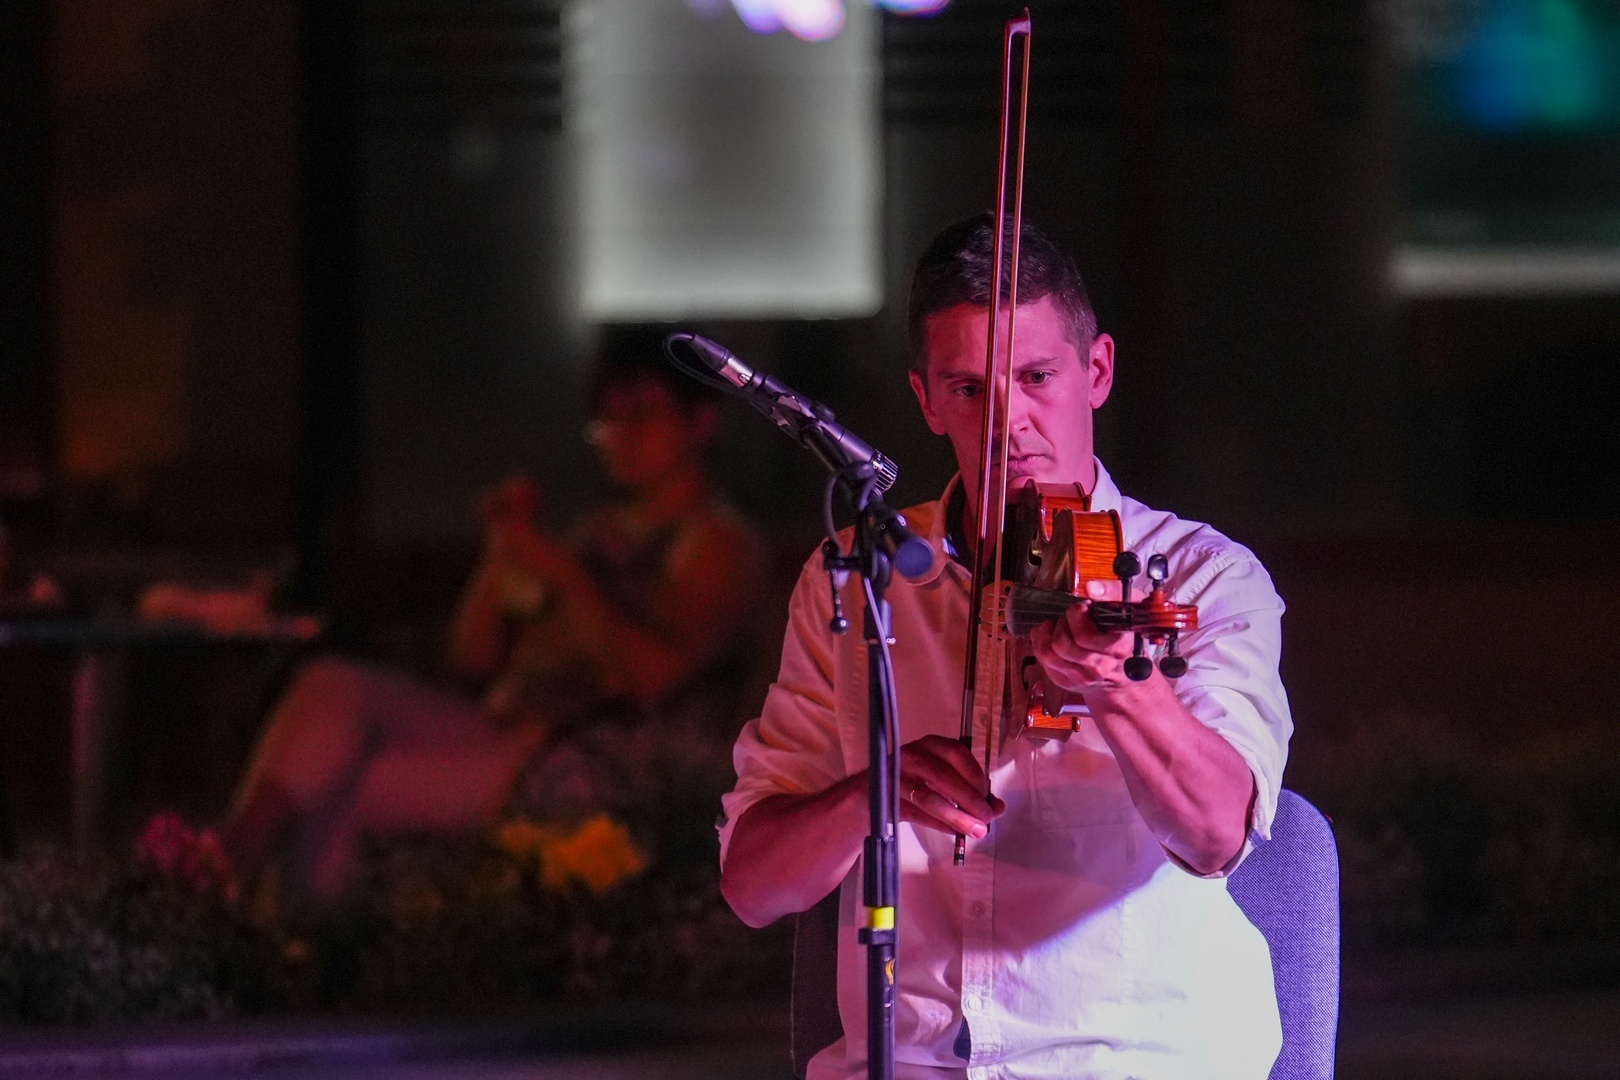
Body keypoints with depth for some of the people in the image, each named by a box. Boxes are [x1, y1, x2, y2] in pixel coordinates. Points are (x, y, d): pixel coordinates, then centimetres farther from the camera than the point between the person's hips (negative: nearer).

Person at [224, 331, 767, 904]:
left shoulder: (718, 544, 1)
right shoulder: (603, 533, 25)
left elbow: (650, 674, -17)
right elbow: (473, 659, 21)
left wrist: (560, 574, -12)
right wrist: (503, 554, 6)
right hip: (501, 734, 8)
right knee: (332, 685, -17)